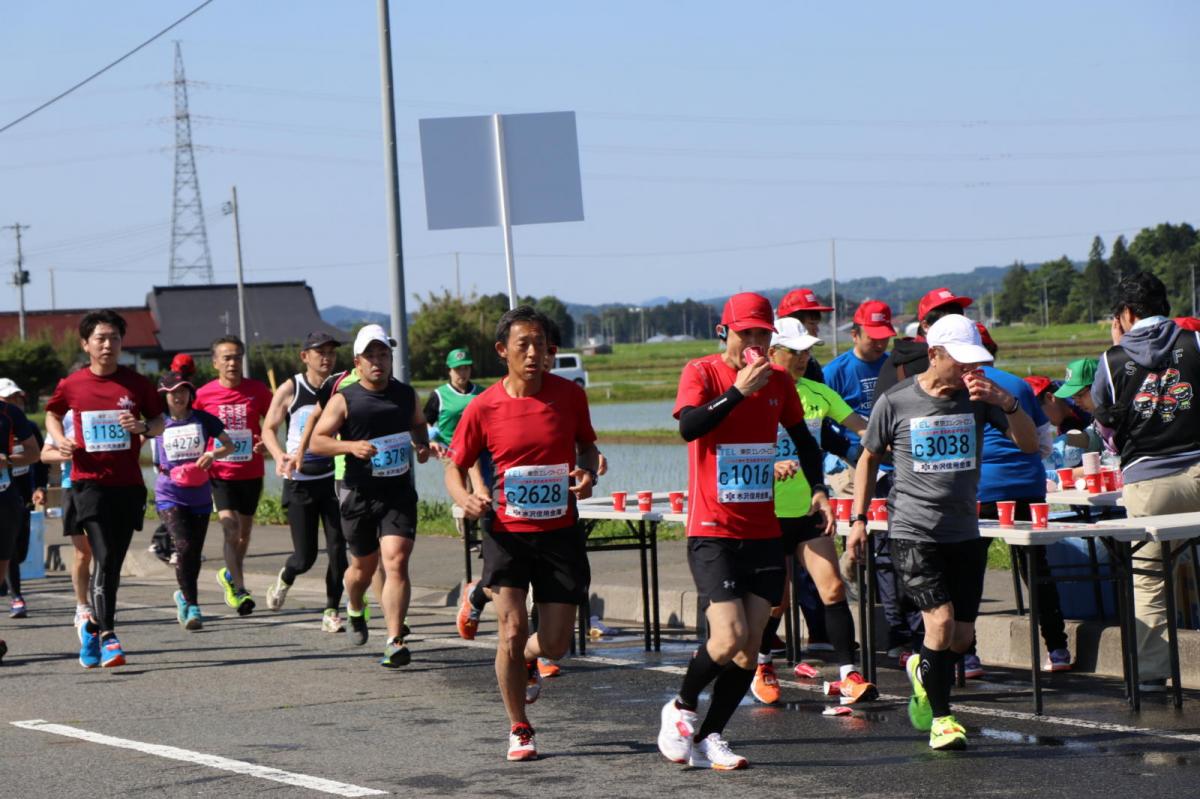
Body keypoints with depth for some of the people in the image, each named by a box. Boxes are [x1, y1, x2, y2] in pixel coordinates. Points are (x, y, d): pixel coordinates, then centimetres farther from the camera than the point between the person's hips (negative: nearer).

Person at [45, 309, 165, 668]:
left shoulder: (136, 384, 3)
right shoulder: (71, 385, 2)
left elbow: (160, 423, 11)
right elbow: (52, 414, 21)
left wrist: (143, 427, -11)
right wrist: (60, 439, 1)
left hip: (128, 484, 2)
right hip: (89, 483, -2)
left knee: (115, 561, 8)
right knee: (105, 557, -15)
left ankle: (94, 623, 28)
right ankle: (107, 635, -14)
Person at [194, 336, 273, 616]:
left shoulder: (257, 390, -2)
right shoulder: (204, 394, -4)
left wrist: (265, 443, -10)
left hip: (251, 472, 2)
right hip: (220, 473, -2)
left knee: (245, 530, 14)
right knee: (230, 527, -15)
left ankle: (230, 575, 40)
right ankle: (240, 591, -15)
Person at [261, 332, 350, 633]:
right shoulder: (290, 389, -4)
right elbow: (269, 428, 1)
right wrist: (279, 456, -16)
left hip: (334, 477, 2)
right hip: (300, 481, -2)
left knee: (337, 549, -6)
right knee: (305, 556, 0)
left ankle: (331, 612, 6)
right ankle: (285, 578, 35)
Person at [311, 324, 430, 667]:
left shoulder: (406, 395, 7)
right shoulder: (344, 400, -3)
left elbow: (418, 424, 27)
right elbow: (317, 441, -4)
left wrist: (422, 445, 6)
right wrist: (351, 446, -20)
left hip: (399, 493, 1)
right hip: (359, 494, -1)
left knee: (396, 562, -15)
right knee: (364, 565, 15)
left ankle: (395, 641, -16)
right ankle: (354, 610, 49)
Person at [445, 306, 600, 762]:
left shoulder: (569, 395, -3)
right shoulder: (483, 408, -7)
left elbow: (587, 445, 14)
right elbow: (455, 467, 4)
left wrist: (588, 473, -8)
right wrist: (466, 499, -17)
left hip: (560, 532, 1)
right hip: (508, 532, -1)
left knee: (555, 645, 1)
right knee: (512, 632, -11)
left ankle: (528, 662, 40)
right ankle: (519, 730, 9)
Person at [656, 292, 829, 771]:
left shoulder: (779, 381, 9)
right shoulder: (702, 373, -6)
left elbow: (802, 438, 24)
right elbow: (688, 426, -25)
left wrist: (817, 488, 13)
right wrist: (738, 390, -25)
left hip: (763, 532, 5)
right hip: (713, 532, -5)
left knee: (749, 649, 1)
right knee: (729, 638, -15)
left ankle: (709, 737, 12)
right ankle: (681, 709, 10)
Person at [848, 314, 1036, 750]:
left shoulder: (978, 397, 1)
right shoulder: (895, 403, -5)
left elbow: (1029, 444, -5)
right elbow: (869, 458, 9)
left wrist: (1007, 403, -22)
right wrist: (858, 519, 4)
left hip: (965, 534, 4)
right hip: (912, 532, -4)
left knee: (962, 636, 6)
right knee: (941, 620, -17)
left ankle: (923, 672, 40)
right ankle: (940, 718, -1)